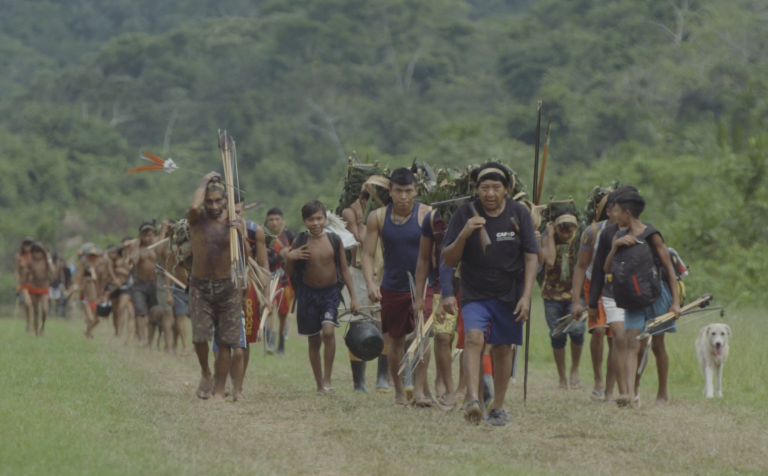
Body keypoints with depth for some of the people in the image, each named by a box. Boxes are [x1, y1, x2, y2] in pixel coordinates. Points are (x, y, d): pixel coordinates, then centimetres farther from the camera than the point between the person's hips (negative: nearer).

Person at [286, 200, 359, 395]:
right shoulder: (300, 243, -3)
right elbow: (289, 273, 4)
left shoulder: (334, 240, -3)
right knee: (314, 340, 8)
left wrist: (353, 296, 1)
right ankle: (320, 384, 19)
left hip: (331, 292, -1)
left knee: (328, 331, -23)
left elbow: (344, 270, 4)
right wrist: (290, 258, -17)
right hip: (308, 293, 1)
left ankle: (327, 379, -11)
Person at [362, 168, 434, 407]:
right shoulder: (378, 217, -1)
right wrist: (370, 283, -15)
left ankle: (420, 389, -14)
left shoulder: (426, 215, -8)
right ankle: (399, 391, 24)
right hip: (392, 287, 3)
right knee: (395, 340, 10)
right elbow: (368, 254, 0)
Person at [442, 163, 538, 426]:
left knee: (502, 348, 6)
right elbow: (448, 260, -6)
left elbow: (531, 257, 0)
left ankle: (498, 408, 20)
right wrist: (463, 235, -25)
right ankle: (472, 399, -34)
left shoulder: (519, 214, -3)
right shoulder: (465, 214, -6)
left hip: (509, 294, 1)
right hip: (475, 293, -1)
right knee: (474, 336, -23)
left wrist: (526, 296, -10)